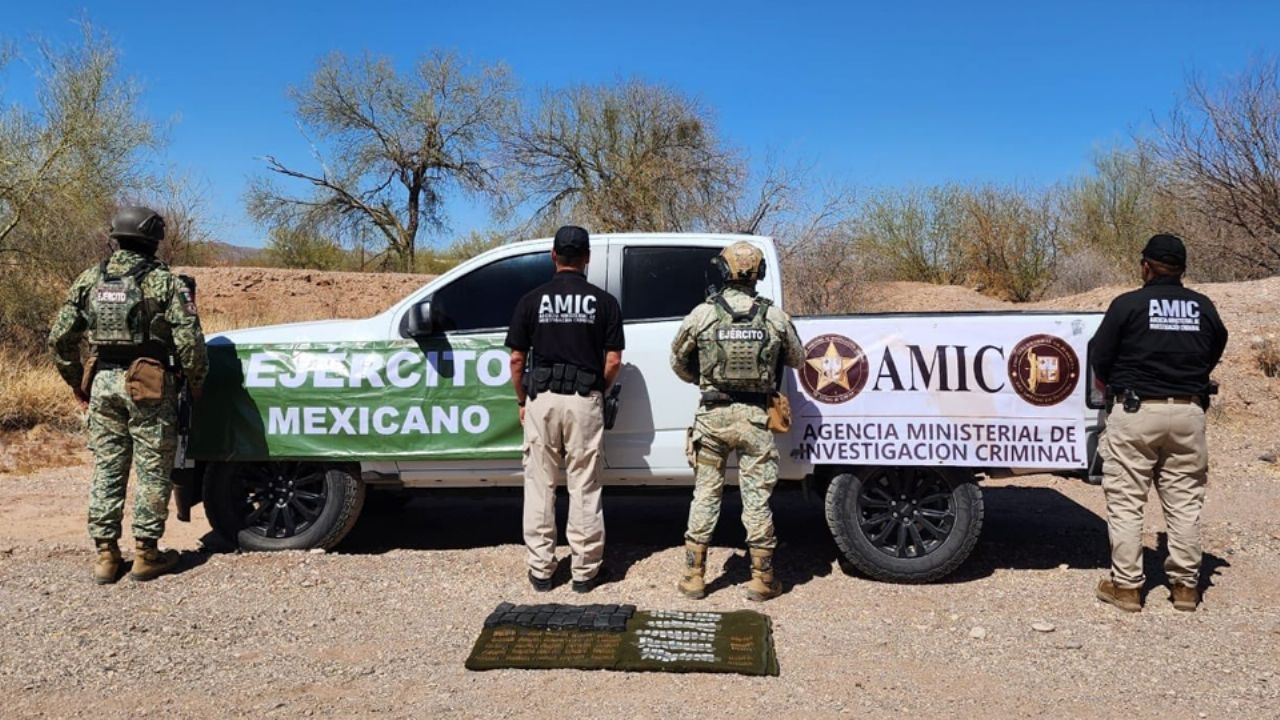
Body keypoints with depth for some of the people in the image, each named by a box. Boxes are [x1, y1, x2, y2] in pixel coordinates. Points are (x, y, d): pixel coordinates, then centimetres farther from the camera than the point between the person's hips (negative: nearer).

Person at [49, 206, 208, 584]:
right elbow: (189, 342, -14)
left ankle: (106, 555, 18)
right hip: (148, 387, -4)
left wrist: (77, 382, 17)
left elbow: (60, 337, 7)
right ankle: (145, 554, 11)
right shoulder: (165, 282, -8)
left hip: (102, 383, 5)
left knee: (106, 469, 13)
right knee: (152, 472, 6)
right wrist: (196, 384, 0)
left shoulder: (90, 278, 7)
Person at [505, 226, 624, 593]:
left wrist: (522, 400, 14)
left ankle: (541, 569, 16)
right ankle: (585, 570, 15)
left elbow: (517, 359, 2)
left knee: (540, 486, 9)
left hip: (541, 400, 0)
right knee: (584, 488, 7)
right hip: (585, 401, 0)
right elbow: (613, 361, -1)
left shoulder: (532, 300, 1)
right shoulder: (604, 301, 1)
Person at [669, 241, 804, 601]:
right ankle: (761, 578, 17)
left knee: (705, 495, 10)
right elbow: (798, 359, 14)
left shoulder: (702, 314, -4)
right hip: (754, 417, 0)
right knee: (757, 498, 8)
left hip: (712, 415, 0)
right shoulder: (775, 317, -1)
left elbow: (678, 360, 7)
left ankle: (694, 576, 17)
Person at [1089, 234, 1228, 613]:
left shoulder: (1127, 304, -8)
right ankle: (1185, 584, 20)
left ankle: (1126, 585, 8)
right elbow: (1215, 351, 12)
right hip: (1188, 412, 4)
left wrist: (1114, 383, 15)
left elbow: (1099, 356, -5)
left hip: (1135, 411, -4)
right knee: (1185, 502, 12)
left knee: (1126, 502, 3)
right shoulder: (1204, 307, 5)